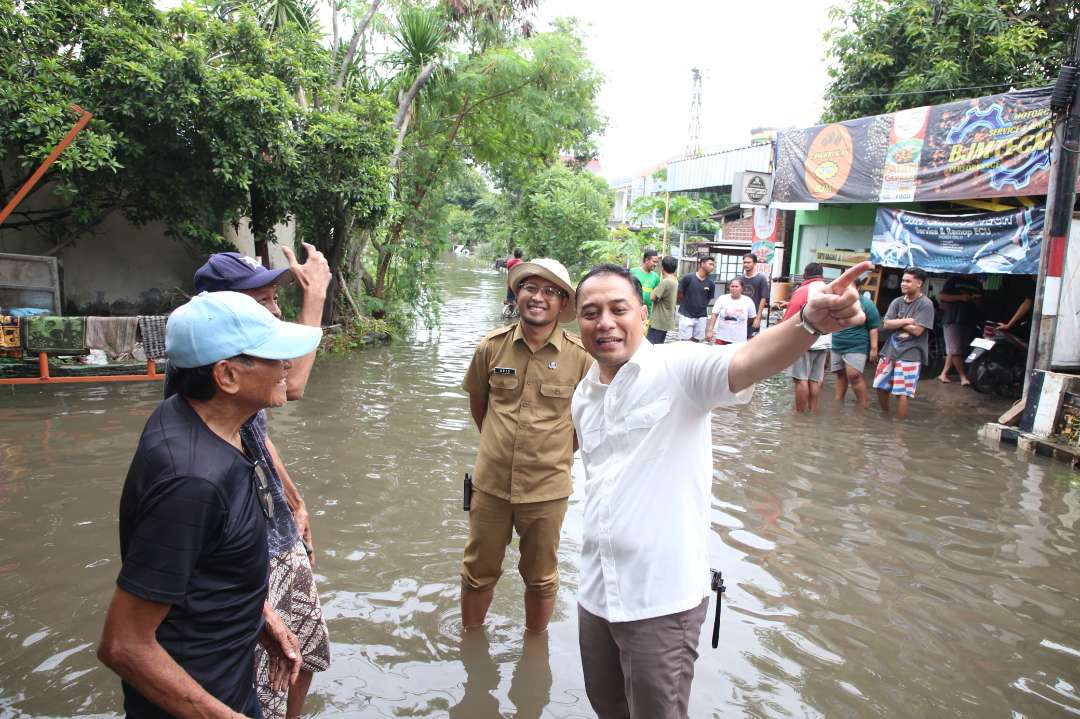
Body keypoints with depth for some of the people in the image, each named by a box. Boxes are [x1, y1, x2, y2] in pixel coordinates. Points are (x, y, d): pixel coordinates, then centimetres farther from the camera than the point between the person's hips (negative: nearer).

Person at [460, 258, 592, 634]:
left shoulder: (579, 356, -12)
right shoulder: (492, 346, -7)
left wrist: (560, 453, 6)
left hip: (546, 488, -1)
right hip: (491, 482, 2)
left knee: (540, 578, 18)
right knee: (478, 572, 19)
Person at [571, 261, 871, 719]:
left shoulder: (677, 368, -16)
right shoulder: (583, 396, 6)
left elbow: (745, 362, -36)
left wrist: (809, 322, -54)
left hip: (662, 599, -6)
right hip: (595, 591, 7)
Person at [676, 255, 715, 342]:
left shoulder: (711, 283, -1)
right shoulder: (687, 278, -10)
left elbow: (709, 299, 13)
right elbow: (680, 295, -2)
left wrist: (701, 307, 8)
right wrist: (687, 306, 7)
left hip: (701, 317, 3)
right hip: (686, 316, -3)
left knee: (696, 341, 6)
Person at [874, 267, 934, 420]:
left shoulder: (925, 304, -8)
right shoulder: (897, 302, 9)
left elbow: (917, 330, -16)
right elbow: (886, 325, -1)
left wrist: (897, 323, -5)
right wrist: (906, 321, -12)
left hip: (910, 355, -6)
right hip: (890, 350, 6)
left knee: (902, 393, -5)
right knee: (881, 387, 10)